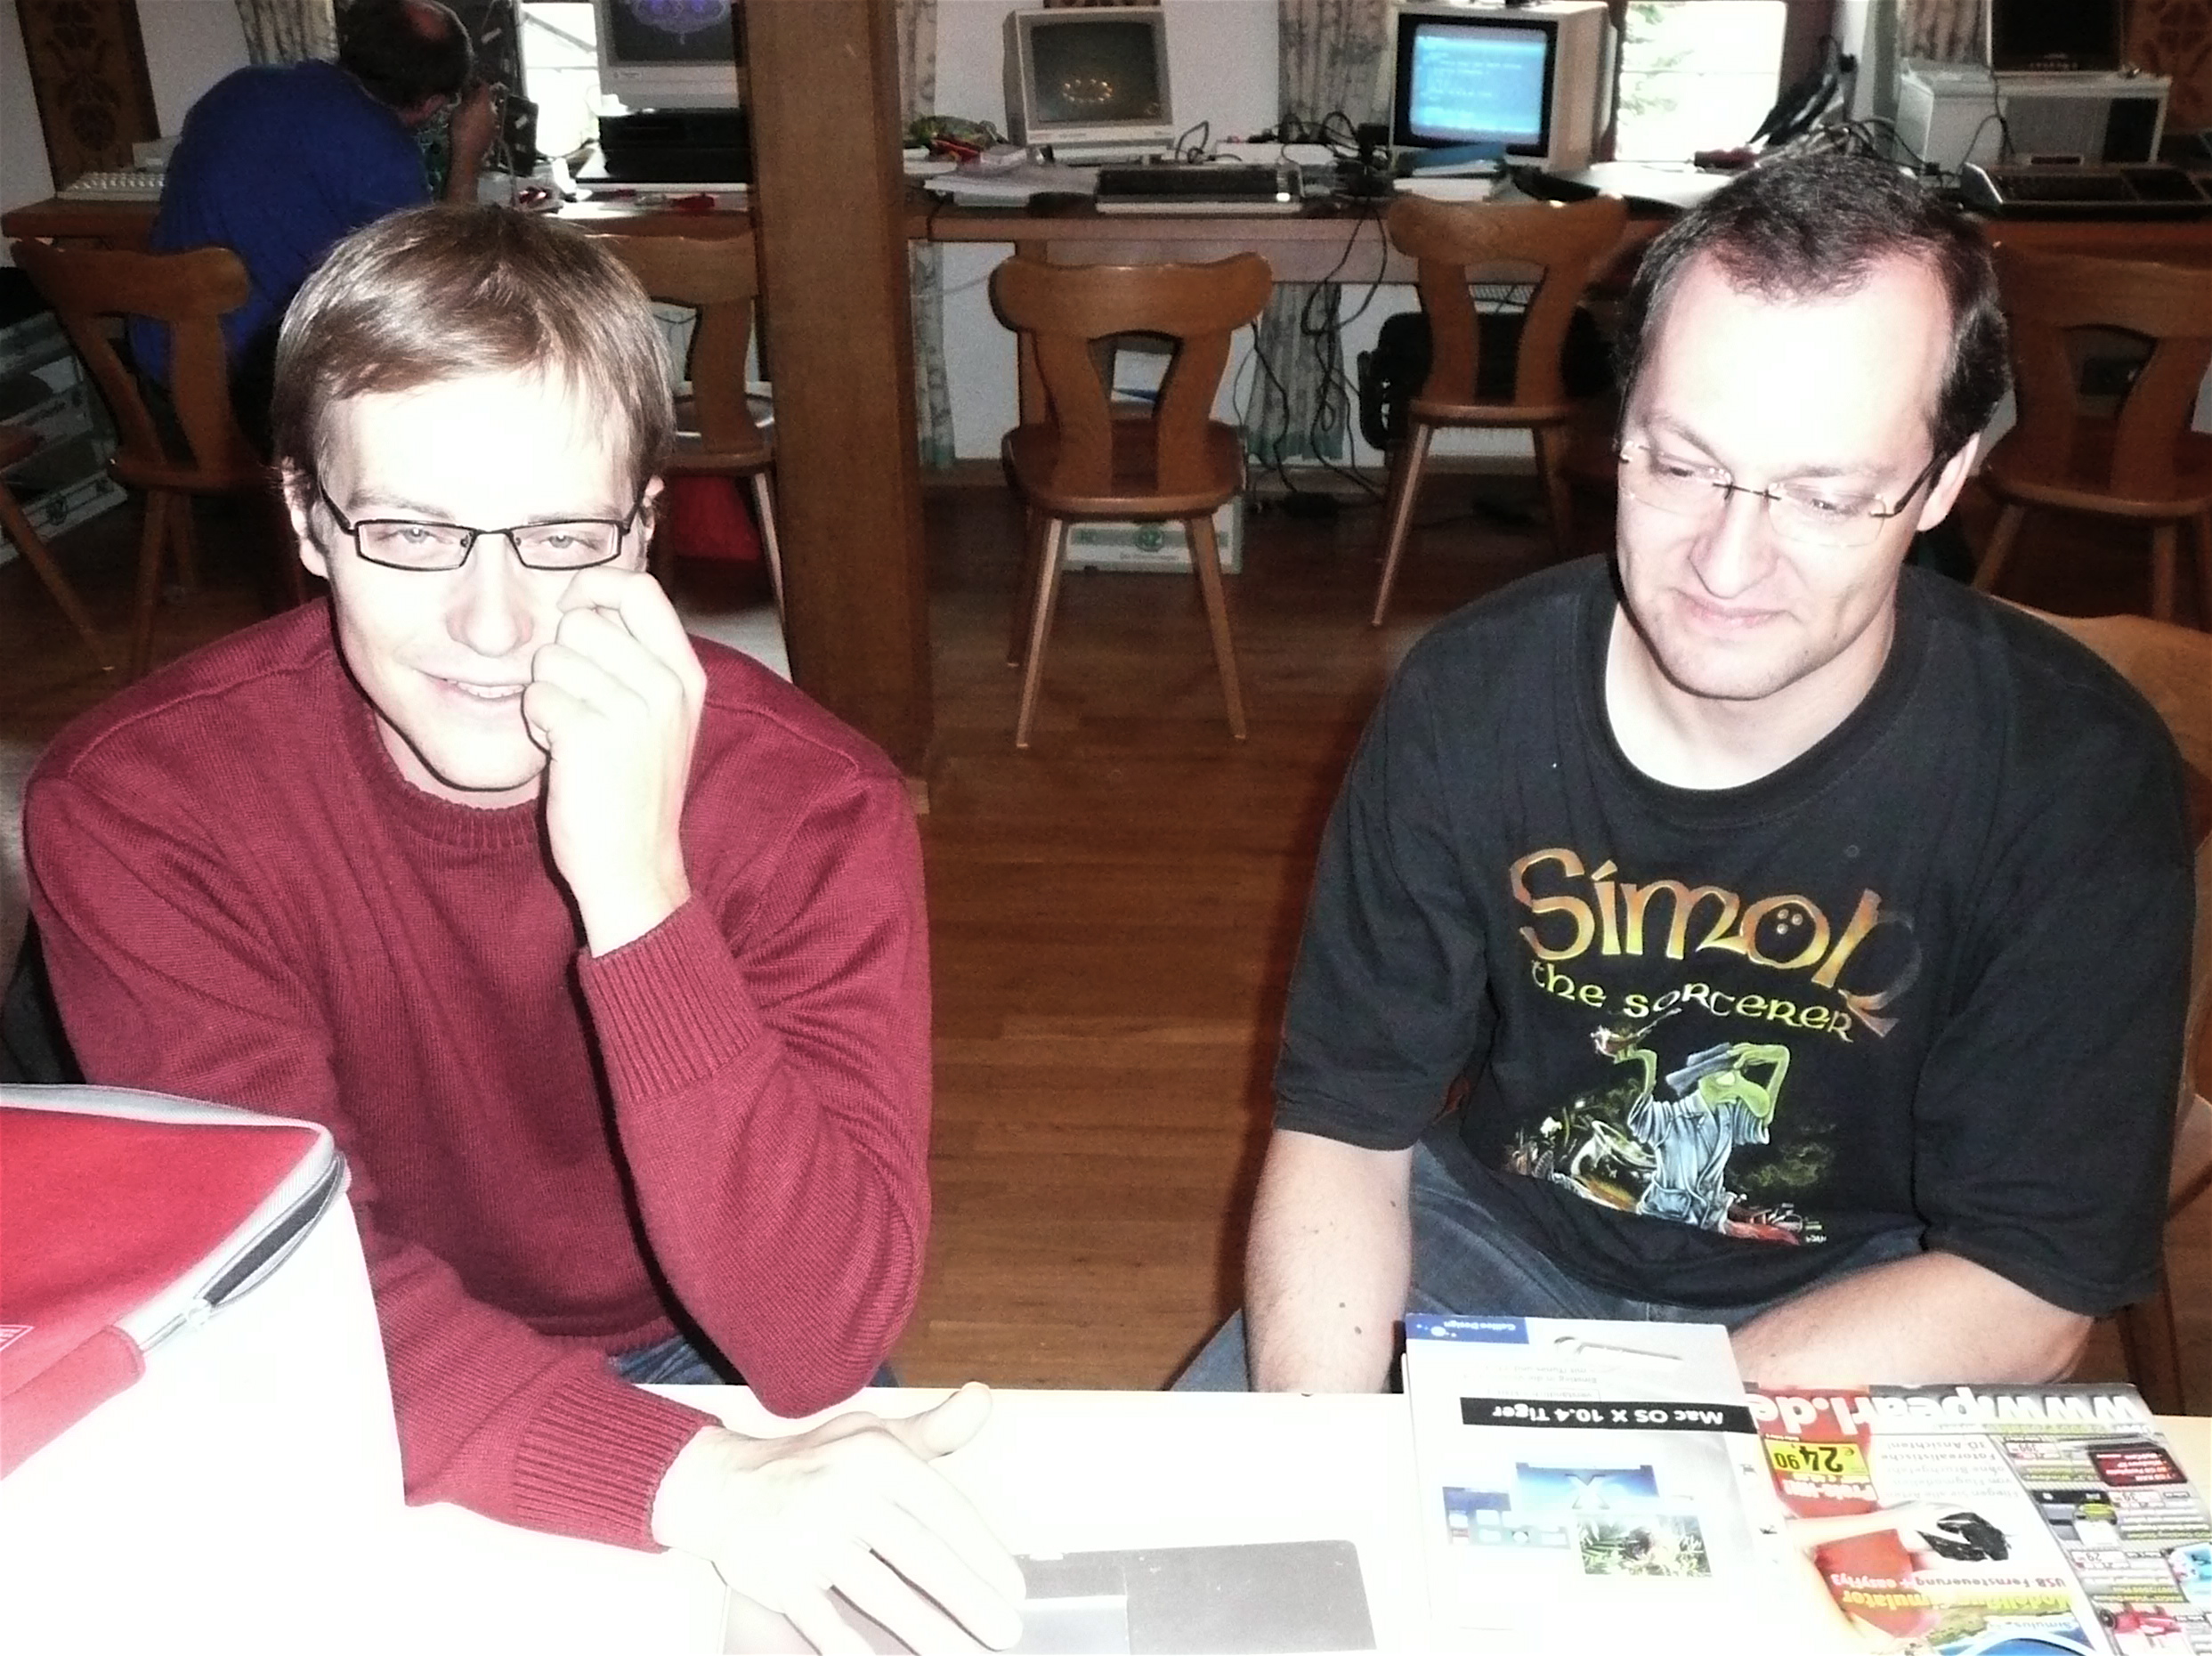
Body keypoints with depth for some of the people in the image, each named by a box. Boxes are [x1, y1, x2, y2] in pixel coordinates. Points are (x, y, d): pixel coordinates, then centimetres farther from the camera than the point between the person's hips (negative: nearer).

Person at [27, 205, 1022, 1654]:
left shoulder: (807, 802, -19)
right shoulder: (138, 807, -16)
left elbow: (821, 1340, -25)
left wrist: (637, 889, -36)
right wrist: (697, 1483, -35)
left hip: (701, 1376, 0)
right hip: (360, 1452, 0)